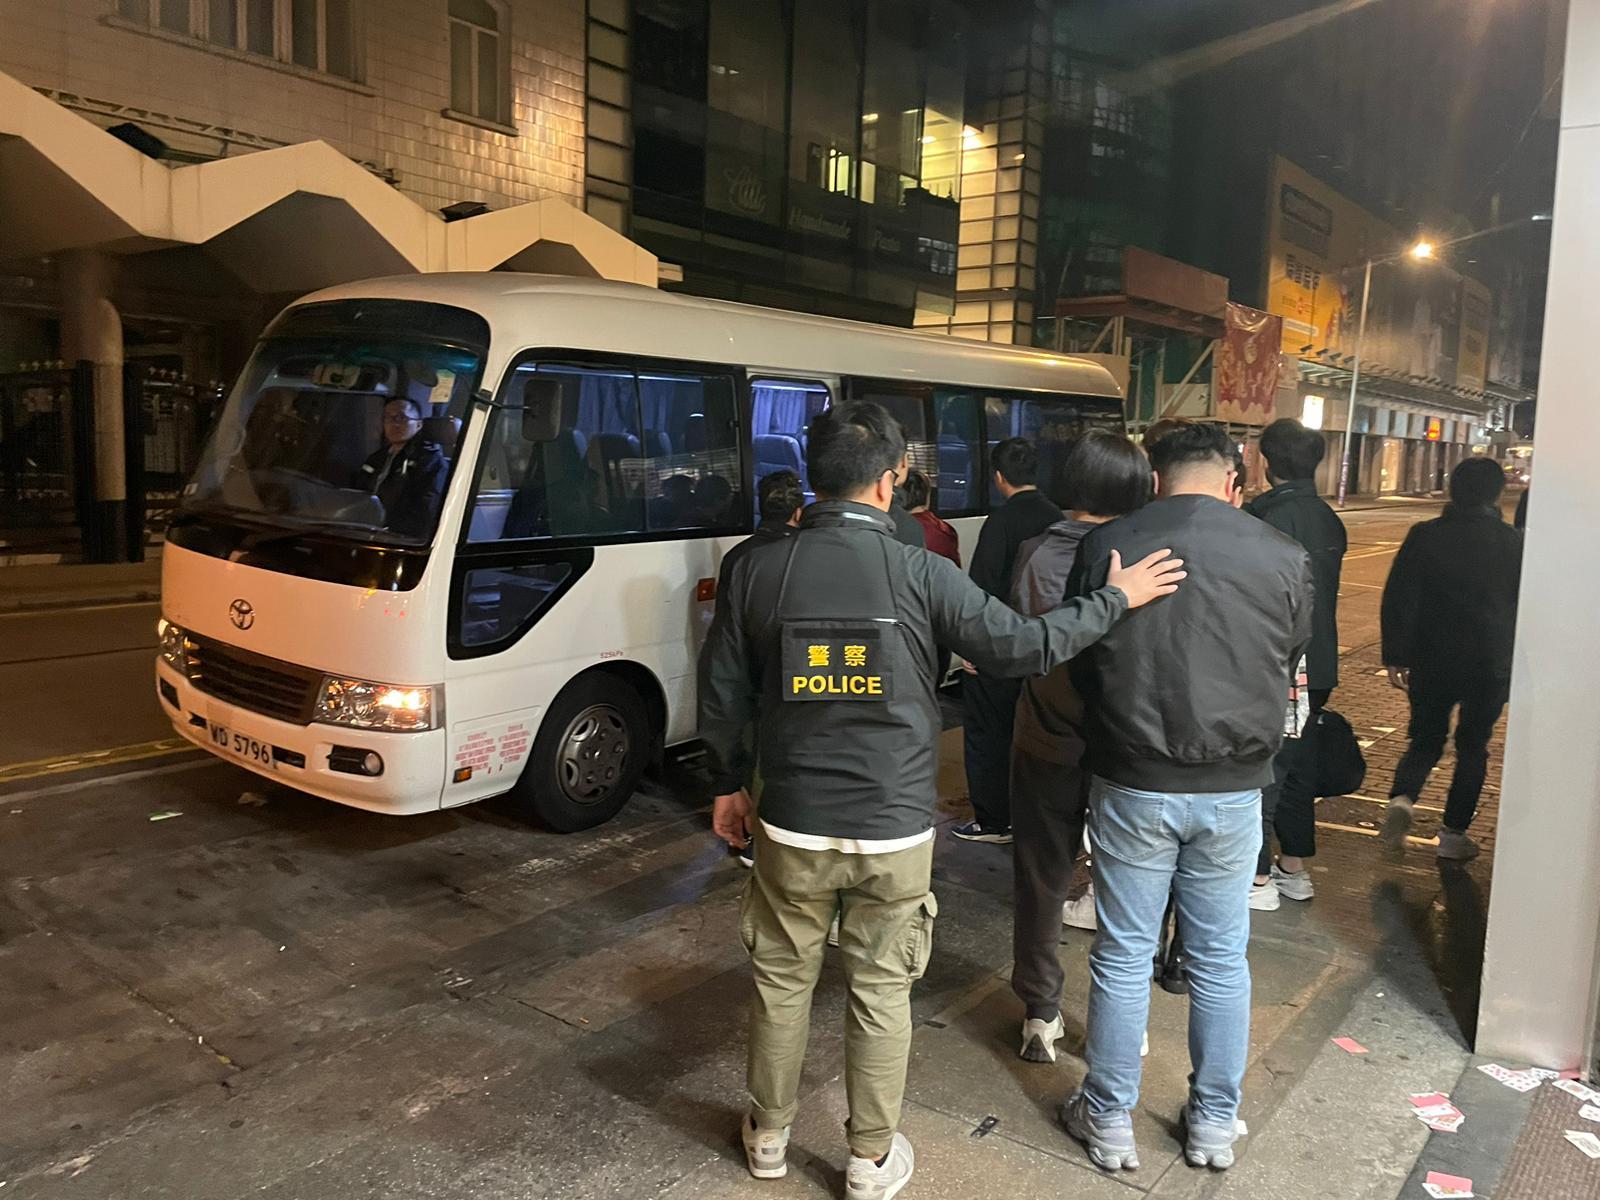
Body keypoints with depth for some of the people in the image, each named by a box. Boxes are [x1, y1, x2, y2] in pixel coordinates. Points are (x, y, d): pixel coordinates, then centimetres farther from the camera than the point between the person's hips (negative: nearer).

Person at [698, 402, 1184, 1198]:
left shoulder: (760, 569, -5)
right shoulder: (921, 573, -12)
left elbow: (722, 690, 1)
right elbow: (1023, 648, -7)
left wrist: (726, 785, 15)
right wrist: (1116, 597, 7)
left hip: (794, 825, 2)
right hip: (894, 829, -1)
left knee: (782, 981, 19)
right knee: (881, 994, 14)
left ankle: (767, 1135, 37)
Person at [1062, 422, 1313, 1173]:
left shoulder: (1105, 546, -7)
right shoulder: (1283, 558, -5)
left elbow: (1078, 663, 3)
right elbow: (1289, 669, 7)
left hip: (1131, 784, -1)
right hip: (1234, 789, 1)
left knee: (1122, 955, 11)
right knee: (1220, 960, 15)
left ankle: (1109, 1119, 25)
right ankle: (1214, 1124, 30)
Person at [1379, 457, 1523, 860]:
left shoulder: (1424, 536, -5)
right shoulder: (1513, 543, -4)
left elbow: (1398, 600, -6)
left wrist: (1395, 656, 0)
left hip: (1431, 661, 0)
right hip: (1491, 665, 0)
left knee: (1426, 740, 14)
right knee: (1472, 747, 13)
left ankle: (1401, 798, -12)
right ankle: (1453, 834, 15)